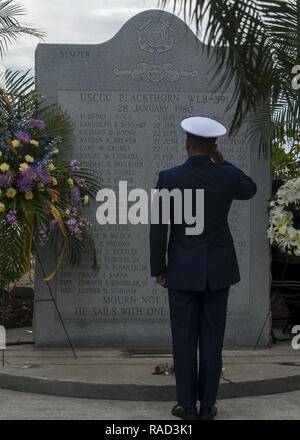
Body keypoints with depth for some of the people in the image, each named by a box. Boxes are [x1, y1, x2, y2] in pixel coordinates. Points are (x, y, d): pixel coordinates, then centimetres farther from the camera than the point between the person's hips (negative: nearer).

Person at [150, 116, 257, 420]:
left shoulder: (168, 178, -11)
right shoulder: (228, 176, -6)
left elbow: (158, 228, -9)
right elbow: (250, 190, 19)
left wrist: (158, 268, 2)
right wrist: (222, 162, 13)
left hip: (183, 270, -2)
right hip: (218, 269, 2)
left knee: (184, 339, 6)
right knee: (212, 338, 7)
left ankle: (187, 405, 10)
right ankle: (207, 405, 12)